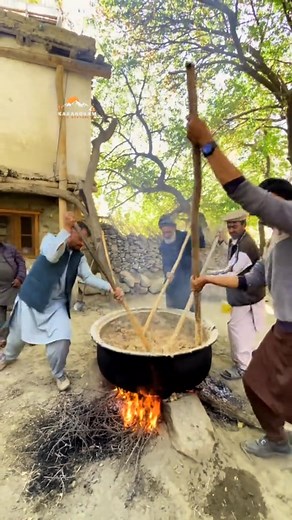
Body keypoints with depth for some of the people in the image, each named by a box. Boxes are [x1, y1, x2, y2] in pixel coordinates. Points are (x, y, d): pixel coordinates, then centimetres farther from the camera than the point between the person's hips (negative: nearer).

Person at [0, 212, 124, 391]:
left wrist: (110, 287, -28)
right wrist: (66, 229, -37)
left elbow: (89, 277, -12)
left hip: (57, 304, 2)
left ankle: (59, 374, 18)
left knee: (62, 338, -11)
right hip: (32, 298, -2)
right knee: (18, 335, 19)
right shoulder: (51, 238, -10)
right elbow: (52, 256, -31)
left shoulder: (79, 257, 0)